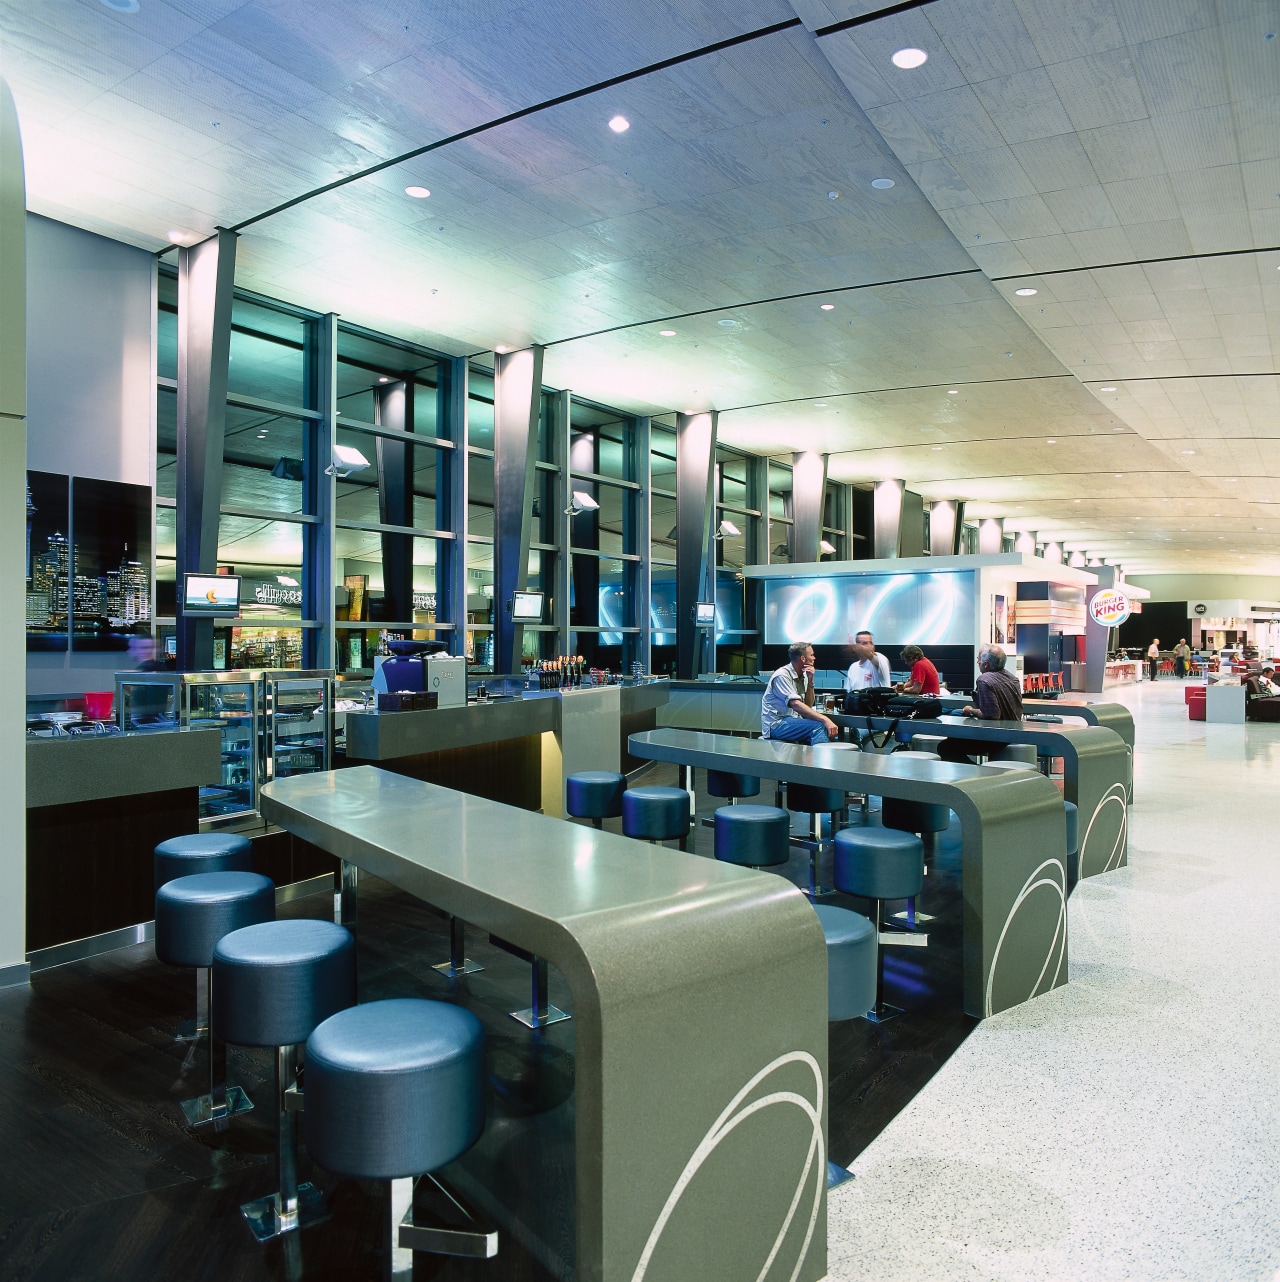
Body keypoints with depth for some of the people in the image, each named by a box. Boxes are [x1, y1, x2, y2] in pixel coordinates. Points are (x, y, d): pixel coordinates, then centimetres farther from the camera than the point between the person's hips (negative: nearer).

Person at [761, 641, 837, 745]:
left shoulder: (803, 676, 12)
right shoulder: (782, 675, -14)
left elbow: (808, 705, 11)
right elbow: (796, 705, -26)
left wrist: (810, 681, -2)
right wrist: (824, 719, -34)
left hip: (793, 720, 9)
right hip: (776, 724, -9)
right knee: (819, 726, -27)